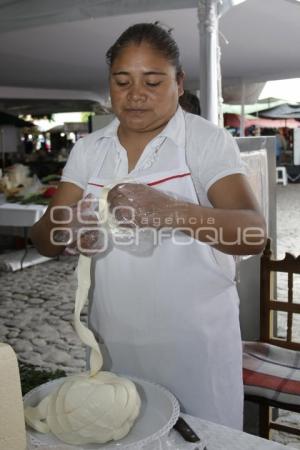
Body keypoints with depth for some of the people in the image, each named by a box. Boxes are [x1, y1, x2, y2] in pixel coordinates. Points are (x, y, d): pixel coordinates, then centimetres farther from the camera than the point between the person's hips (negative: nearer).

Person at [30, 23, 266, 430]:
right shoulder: (87, 150, 3)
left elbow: (254, 234, -22)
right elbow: (43, 239, -3)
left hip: (195, 340, -3)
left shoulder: (209, 140, -9)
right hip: (114, 340, 4)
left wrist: (170, 211, -40)